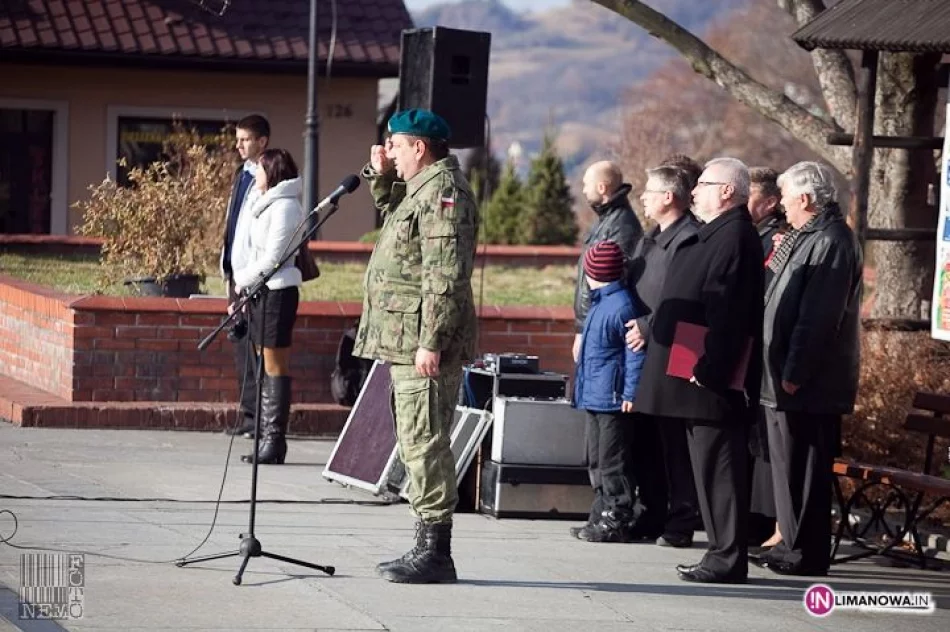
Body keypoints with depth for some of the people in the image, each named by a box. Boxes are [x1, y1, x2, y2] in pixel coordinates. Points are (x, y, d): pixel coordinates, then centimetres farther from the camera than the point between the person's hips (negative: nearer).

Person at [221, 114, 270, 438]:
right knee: (239, 339, 9)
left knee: (252, 341, -8)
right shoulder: (241, 174, 16)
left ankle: (258, 414, -5)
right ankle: (247, 412, 14)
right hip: (236, 267, 9)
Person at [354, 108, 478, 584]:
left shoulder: (443, 192, -14)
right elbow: (393, 213, 40)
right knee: (416, 443, 14)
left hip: (423, 345, -11)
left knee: (424, 442, -11)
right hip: (406, 343, 11)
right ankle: (428, 545, 19)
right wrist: (381, 176, 22)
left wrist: (431, 342, -25)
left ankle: (436, 552, -10)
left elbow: (445, 276, -22)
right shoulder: (421, 189, 17)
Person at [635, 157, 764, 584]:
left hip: (714, 377, -11)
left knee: (718, 465, -7)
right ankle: (724, 551, 19)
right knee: (710, 466, 14)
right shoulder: (716, 234, 17)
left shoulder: (733, 237, -16)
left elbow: (727, 313, -23)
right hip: (702, 372, 11)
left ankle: (727, 559, -5)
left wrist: (708, 370, -25)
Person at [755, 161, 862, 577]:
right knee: (789, 465, 15)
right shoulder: (808, 238, 16)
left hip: (809, 385, -10)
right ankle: (794, 545, 22)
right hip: (787, 377, 10)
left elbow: (818, 317, -22)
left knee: (804, 469, -6)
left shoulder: (830, 242, -16)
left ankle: (807, 554, -2)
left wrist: (794, 373, -22)